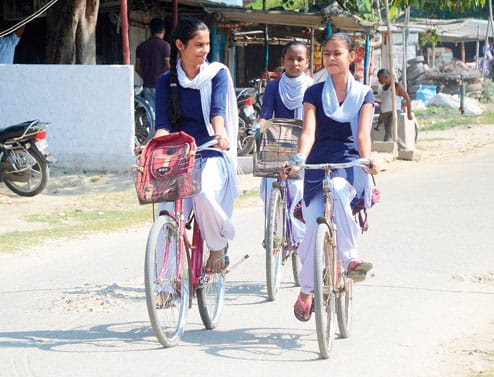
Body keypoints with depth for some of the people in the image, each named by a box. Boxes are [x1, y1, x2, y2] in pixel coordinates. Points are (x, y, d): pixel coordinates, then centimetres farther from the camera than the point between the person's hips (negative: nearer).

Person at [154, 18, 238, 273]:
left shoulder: (217, 74, 3)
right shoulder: (166, 82, 7)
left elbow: (218, 110, -12)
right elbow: (163, 123, -1)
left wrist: (220, 133, -34)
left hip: (212, 155, -2)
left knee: (204, 193, -30)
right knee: (166, 204, -20)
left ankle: (219, 247, -3)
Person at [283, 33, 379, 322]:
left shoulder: (364, 94, 7)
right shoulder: (314, 93, 7)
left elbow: (362, 133, -8)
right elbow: (309, 132, -8)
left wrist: (367, 159, -30)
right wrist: (299, 159, -29)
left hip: (348, 164, -1)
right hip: (317, 166, 1)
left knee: (337, 190, -37)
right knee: (314, 226, -15)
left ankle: (350, 257, -28)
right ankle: (306, 290, 5)